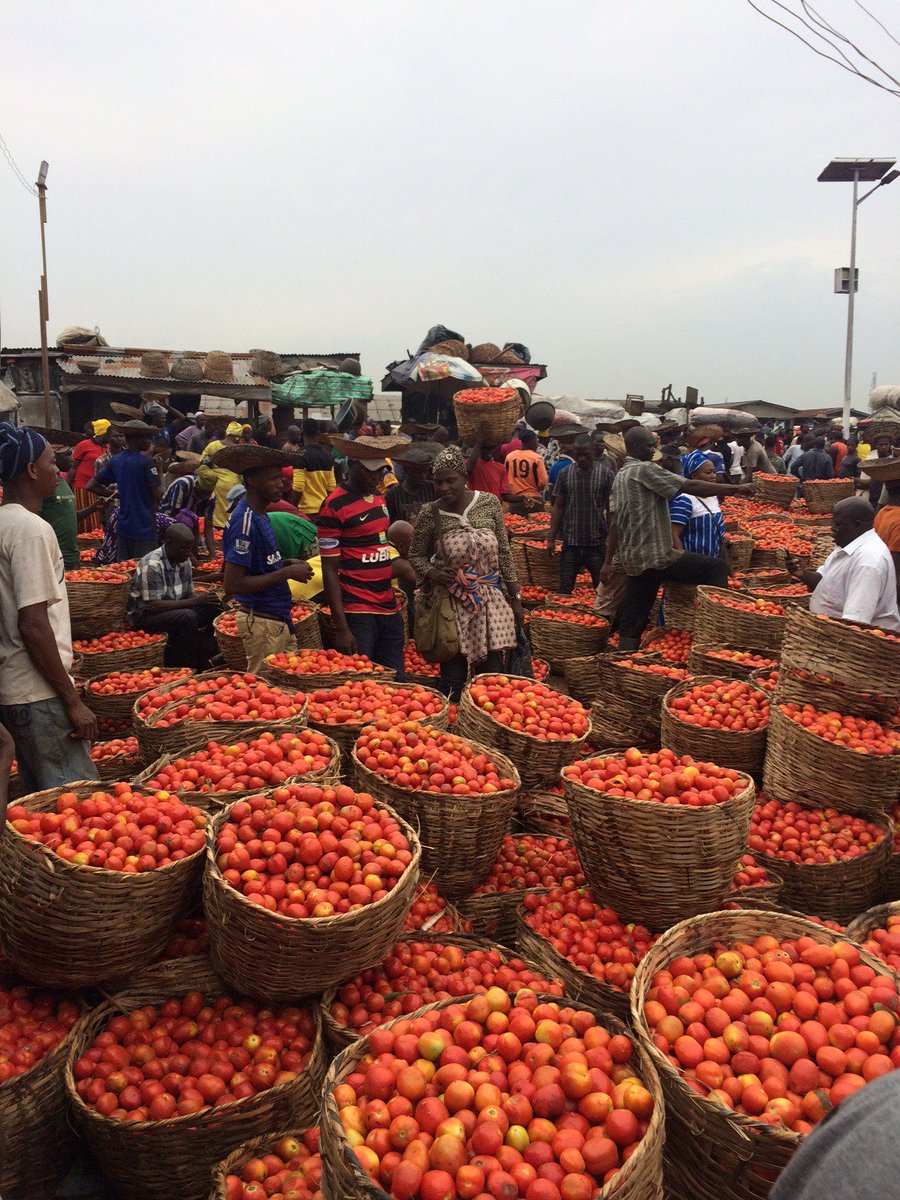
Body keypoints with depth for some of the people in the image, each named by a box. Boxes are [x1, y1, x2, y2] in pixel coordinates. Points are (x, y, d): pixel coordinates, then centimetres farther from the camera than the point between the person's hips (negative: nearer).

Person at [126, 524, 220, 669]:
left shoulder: (184, 561, 2)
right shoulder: (152, 565, -22)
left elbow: (189, 594, 10)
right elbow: (154, 606, -26)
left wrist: (204, 601, -13)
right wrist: (195, 602, -28)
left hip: (173, 609, 8)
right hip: (144, 615, -8)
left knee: (213, 610, -10)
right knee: (187, 617, -33)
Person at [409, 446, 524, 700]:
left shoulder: (489, 503, -2)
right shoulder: (429, 514, -5)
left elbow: (504, 552, 4)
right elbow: (416, 555, 8)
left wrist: (515, 599, 5)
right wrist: (431, 572, -14)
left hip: (492, 600, 2)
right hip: (453, 604, -1)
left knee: (493, 676, 7)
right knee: (452, 676, 4)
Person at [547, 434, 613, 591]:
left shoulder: (606, 474, -1)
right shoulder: (565, 474, 4)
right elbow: (558, 507, 7)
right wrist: (551, 538, 3)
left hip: (597, 542, -2)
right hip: (571, 542, 2)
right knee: (565, 590, 5)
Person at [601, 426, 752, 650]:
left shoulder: (620, 476, 16)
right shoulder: (645, 470, -11)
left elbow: (614, 523, 16)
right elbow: (691, 486, -17)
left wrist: (609, 562, 16)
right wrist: (737, 488, -13)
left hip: (632, 561, 9)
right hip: (657, 557, -9)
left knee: (632, 622, 11)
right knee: (718, 567, -4)